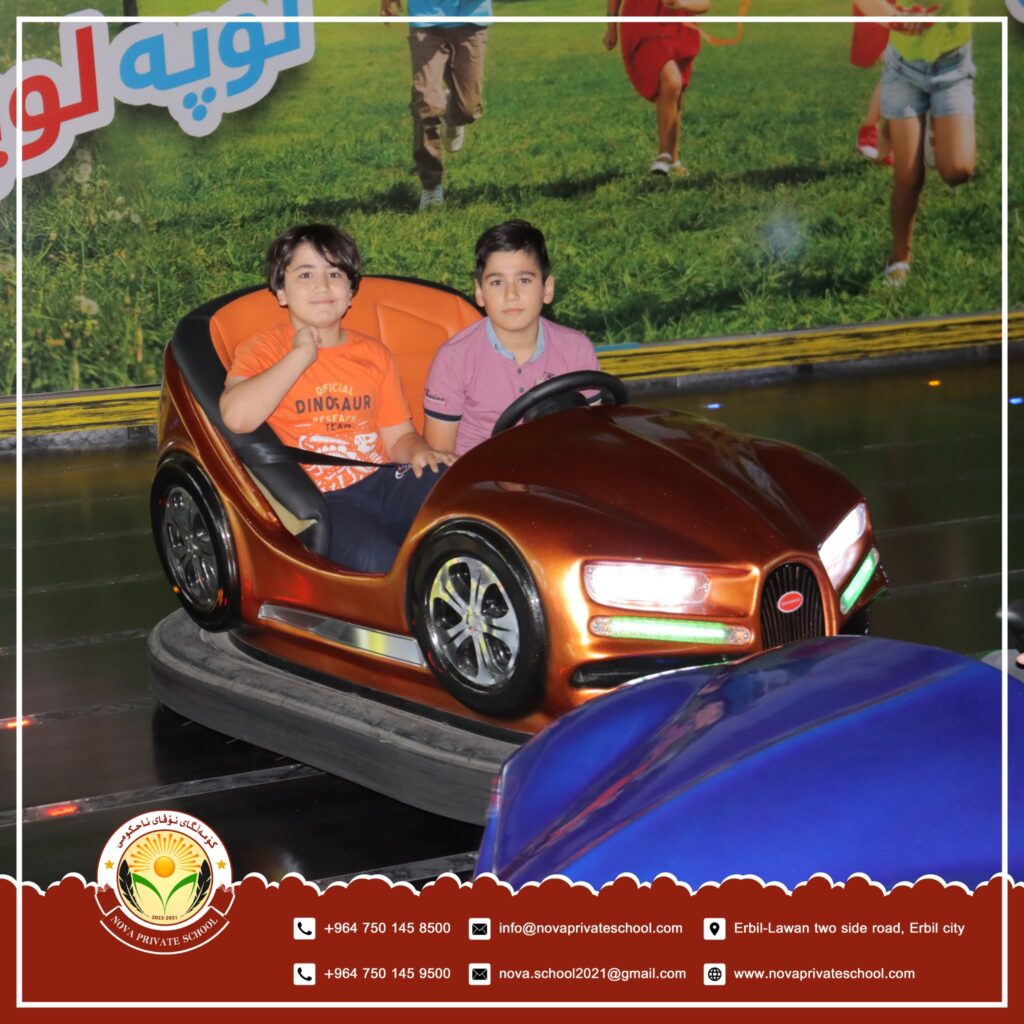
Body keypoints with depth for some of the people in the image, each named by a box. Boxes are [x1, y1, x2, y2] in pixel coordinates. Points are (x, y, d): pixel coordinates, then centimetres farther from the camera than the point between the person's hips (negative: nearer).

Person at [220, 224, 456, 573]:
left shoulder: (373, 354, 20)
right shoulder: (264, 349, 6)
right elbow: (237, 417, -15)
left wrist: (419, 452, -7)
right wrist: (301, 356, -8)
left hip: (383, 480, 5)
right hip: (319, 499, -5)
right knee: (376, 560, -37)